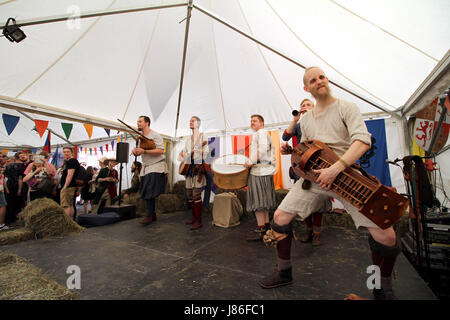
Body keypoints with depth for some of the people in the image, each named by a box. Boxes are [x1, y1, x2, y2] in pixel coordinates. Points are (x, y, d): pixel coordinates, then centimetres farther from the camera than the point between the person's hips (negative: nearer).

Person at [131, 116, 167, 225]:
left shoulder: (155, 135, -9)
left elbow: (161, 150, -20)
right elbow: (139, 151, 20)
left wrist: (144, 151, -23)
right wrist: (135, 151, -4)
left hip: (156, 167, -8)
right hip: (145, 167, 8)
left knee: (150, 192, -11)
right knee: (146, 192, 9)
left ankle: (149, 215, -2)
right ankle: (153, 215, 19)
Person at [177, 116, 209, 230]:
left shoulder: (202, 136, 2)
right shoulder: (187, 138, 20)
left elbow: (206, 152, -6)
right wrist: (182, 155, 2)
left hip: (198, 166, -7)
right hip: (189, 167, 7)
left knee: (196, 194, -11)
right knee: (189, 193, 9)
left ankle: (199, 221, -3)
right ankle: (194, 217, 23)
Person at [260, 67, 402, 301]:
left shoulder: (346, 108, 0)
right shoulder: (305, 119, 14)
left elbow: (363, 141, -16)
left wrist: (336, 168, -29)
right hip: (315, 176, 4)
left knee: (386, 236, -11)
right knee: (279, 217, -4)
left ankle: (383, 288, 23)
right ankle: (284, 273, 19)